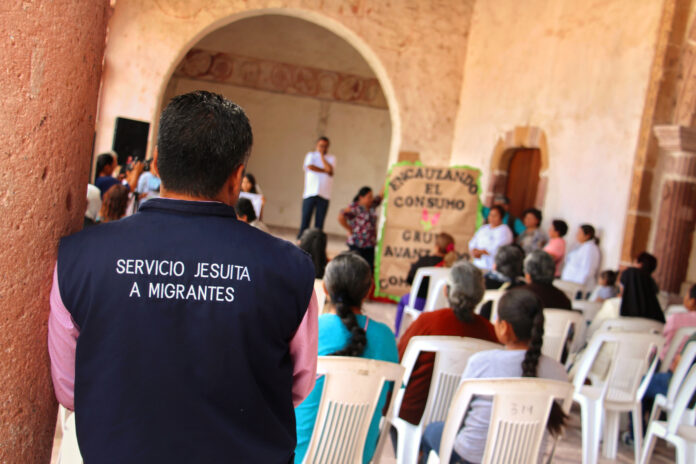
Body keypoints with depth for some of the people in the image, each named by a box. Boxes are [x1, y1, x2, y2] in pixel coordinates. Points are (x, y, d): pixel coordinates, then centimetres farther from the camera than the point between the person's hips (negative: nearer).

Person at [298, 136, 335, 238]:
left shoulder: (331, 158, 12)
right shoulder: (311, 155, 11)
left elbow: (329, 169, -9)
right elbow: (310, 167, -9)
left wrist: (322, 156, 1)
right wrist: (325, 171, -4)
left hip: (324, 195, 1)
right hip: (310, 193, -1)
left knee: (319, 223, 0)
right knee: (305, 219, -4)